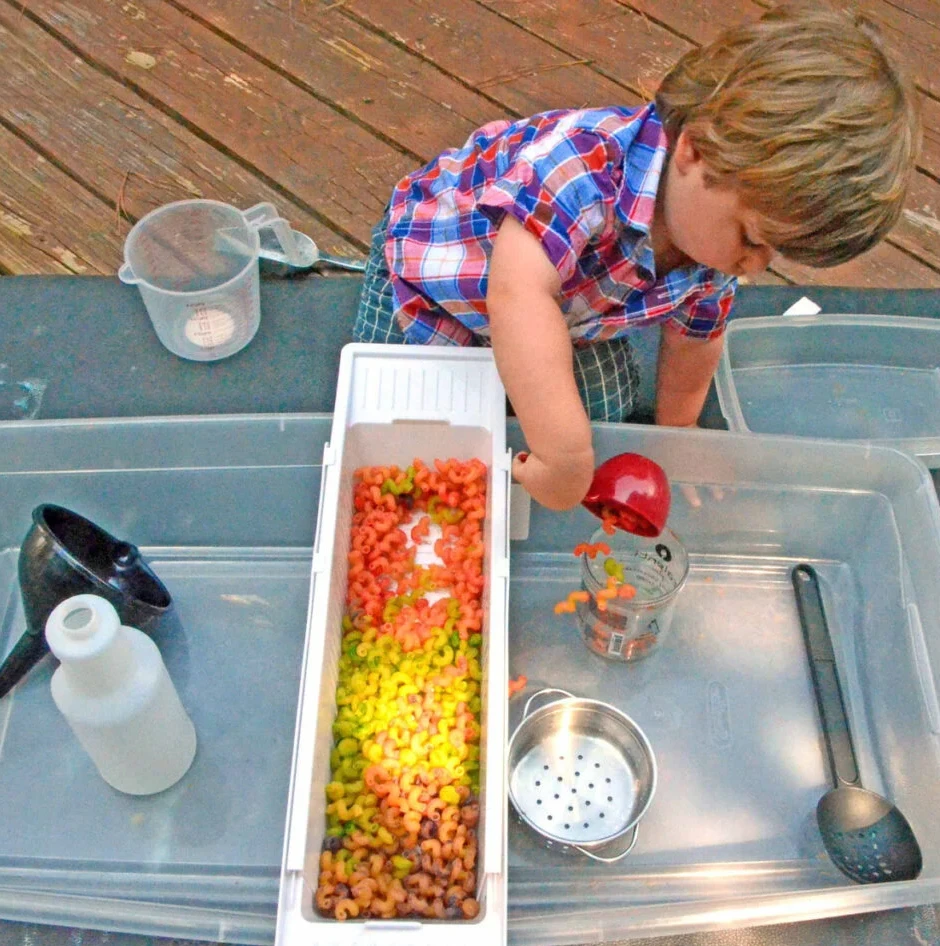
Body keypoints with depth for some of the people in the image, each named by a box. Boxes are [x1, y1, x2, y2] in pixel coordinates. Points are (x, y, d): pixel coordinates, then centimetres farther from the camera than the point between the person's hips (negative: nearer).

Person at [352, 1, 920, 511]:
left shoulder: (717, 252, -19)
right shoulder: (588, 162, -46)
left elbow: (694, 341, 1)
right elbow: (518, 296, -60)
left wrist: (673, 434, 14)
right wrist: (565, 451, -62)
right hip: (436, 257, -5)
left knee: (607, 409, 7)